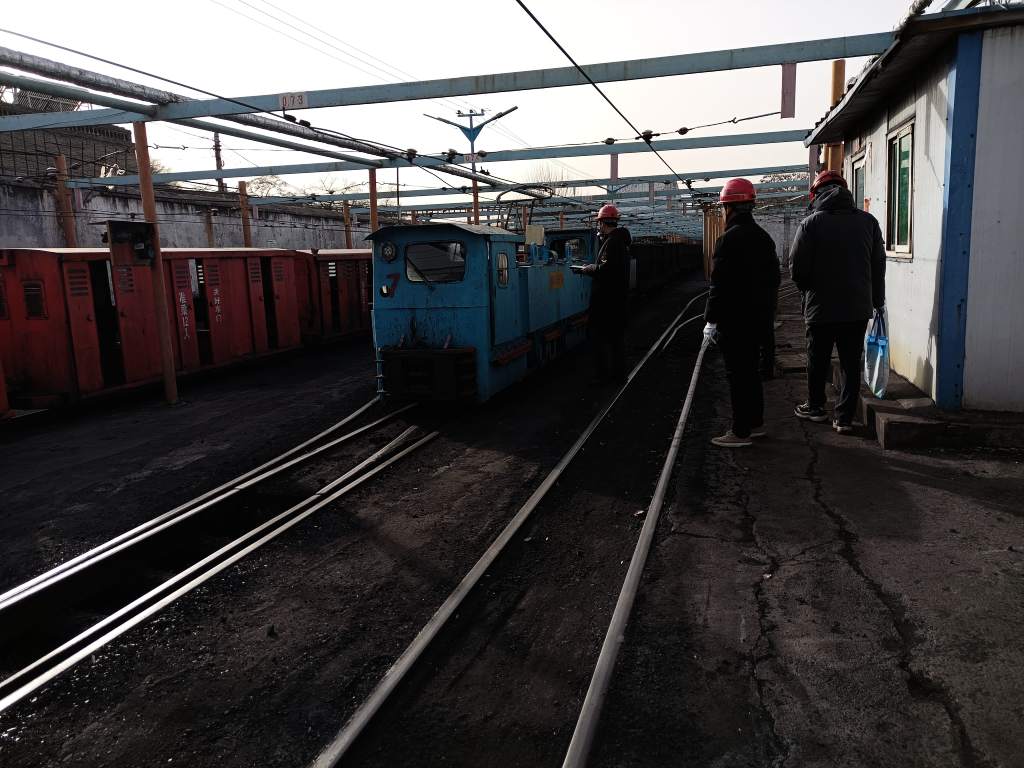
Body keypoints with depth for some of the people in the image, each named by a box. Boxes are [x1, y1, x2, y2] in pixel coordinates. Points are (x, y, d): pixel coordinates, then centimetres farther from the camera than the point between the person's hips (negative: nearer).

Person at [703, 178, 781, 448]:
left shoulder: (730, 238, -16)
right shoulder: (763, 237, 12)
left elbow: (720, 284, -19)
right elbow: (773, 278, 17)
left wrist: (711, 319, -14)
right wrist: (766, 309, 21)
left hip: (734, 320, -9)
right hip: (758, 317, 9)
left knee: (737, 374, -3)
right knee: (751, 369, 18)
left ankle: (740, 432, 2)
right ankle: (756, 422, 28)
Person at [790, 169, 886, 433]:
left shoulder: (810, 223, -9)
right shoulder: (868, 221, 2)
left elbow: (797, 268, -10)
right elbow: (879, 265, 6)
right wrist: (877, 301, 17)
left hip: (821, 308, -2)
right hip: (858, 308, 3)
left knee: (818, 361, 14)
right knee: (851, 364, 9)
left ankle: (815, 407, 28)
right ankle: (845, 418, 11)